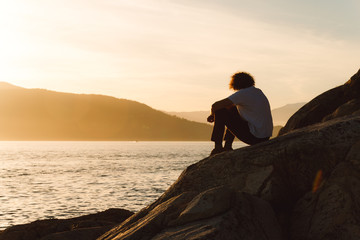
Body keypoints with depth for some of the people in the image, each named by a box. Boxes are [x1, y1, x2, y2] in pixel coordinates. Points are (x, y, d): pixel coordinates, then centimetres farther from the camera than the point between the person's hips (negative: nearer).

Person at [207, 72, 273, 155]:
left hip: (254, 137, -9)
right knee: (234, 111, 28)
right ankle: (227, 146, 29)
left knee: (220, 113, -3)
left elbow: (215, 106, -12)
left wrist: (213, 113, 11)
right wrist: (215, 114, 19)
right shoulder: (258, 92, 14)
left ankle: (218, 147, 5)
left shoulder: (243, 93, -12)